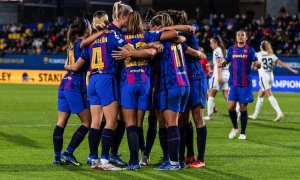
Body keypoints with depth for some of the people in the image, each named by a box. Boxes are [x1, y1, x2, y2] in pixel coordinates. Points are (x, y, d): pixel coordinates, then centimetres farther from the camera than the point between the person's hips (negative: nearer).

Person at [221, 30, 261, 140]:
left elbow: (256, 63, -4)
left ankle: (243, 133, 12)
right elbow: (226, 61, 13)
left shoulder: (250, 50, 1)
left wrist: (257, 64, -28)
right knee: (231, 107, -4)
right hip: (233, 83, 2)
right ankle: (235, 128, 20)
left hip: (245, 84, -2)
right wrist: (223, 64, -11)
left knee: (243, 108, 1)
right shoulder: (232, 49, 8)